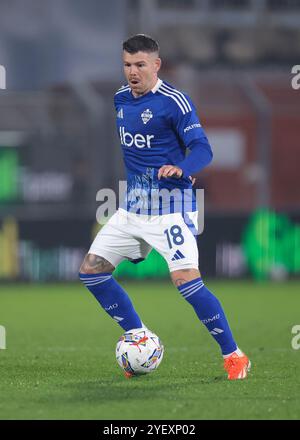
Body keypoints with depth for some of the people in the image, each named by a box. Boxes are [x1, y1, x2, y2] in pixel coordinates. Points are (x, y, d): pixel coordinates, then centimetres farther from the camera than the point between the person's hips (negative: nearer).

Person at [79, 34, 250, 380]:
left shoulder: (173, 101, -14)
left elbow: (202, 149, -19)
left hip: (169, 205, -8)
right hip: (132, 206, 8)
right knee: (91, 271, 4)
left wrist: (180, 168, -37)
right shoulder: (120, 99, 8)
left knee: (185, 279, -20)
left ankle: (233, 356, -7)